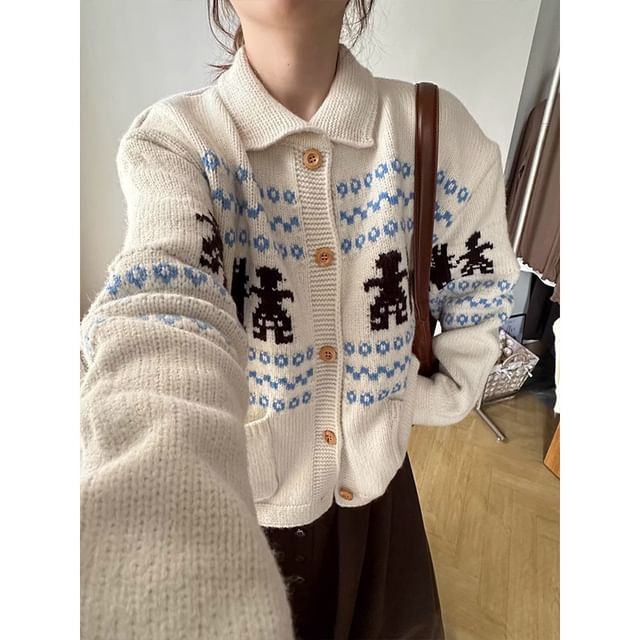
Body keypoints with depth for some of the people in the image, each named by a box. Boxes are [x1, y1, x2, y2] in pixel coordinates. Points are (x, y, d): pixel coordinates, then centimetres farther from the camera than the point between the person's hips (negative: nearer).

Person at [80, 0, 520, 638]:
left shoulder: (441, 131, -10)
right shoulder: (171, 139, -17)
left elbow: (482, 290, 5)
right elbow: (161, 318, -38)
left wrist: (437, 397, 1)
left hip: (375, 477, 3)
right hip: (246, 489, -1)